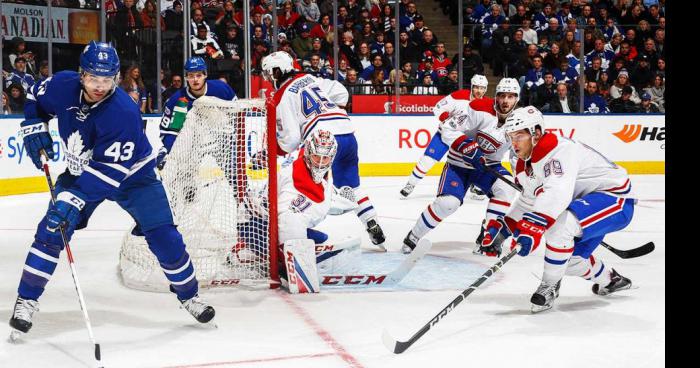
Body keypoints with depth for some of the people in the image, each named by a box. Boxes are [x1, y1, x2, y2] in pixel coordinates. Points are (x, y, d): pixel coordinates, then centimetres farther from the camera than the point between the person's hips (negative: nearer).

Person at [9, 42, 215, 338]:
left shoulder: (124, 113, -35)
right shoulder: (63, 86, -20)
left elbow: (108, 170, -38)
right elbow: (36, 98, 7)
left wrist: (74, 199, -44)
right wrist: (34, 126, -8)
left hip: (131, 175, -3)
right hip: (81, 171, 4)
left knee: (164, 238, -10)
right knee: (52, 230, -11)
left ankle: (189, 295, 13)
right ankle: (26, 300, 3)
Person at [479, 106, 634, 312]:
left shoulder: (560, 150, -26)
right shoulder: (527, 164, 5)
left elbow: (558, 192, -42)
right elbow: (527, 201, 19)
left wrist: (533, 227, -51)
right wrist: (500, 229, 10)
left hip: (615, 198, -10)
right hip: (588, 205, 10)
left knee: (559, 223, -32)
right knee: (569, 259, 13)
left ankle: (550, 287, -15)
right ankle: (610, 280, 41)